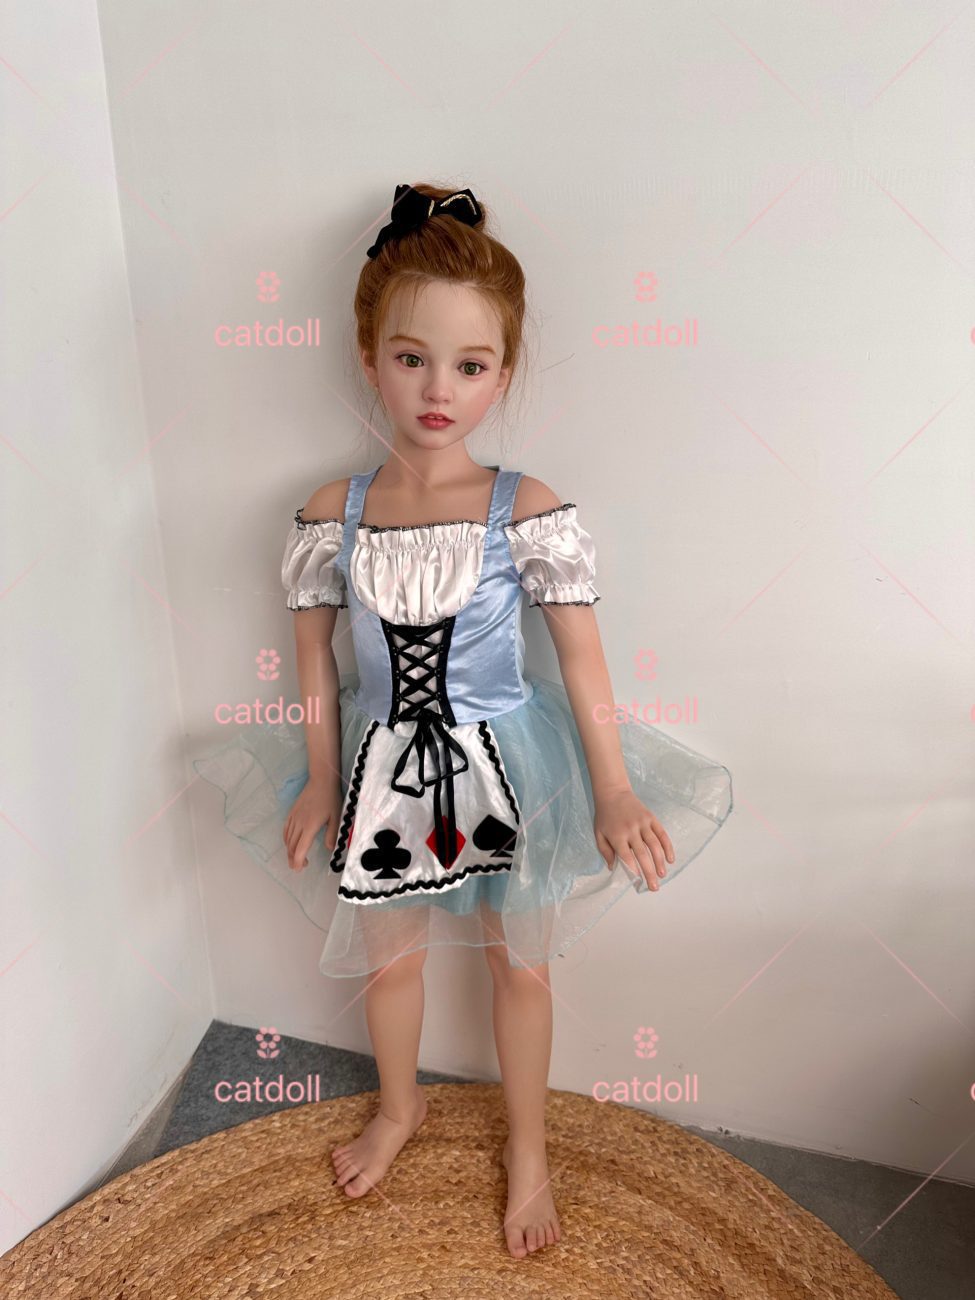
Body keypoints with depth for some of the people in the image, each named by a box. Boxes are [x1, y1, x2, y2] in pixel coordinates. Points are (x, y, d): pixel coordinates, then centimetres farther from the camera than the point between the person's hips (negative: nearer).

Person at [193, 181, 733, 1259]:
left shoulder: (528, 511, -17)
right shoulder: (331, 513, -10)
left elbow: (581, 654, -12)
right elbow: (314, 649, 0)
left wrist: (613, 792, -12)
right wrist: (322, 778, 2)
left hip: (501, 766, -2)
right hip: (381, 764, 3)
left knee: (520, 964, 16)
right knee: (388, 952, 23)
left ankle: (527, 1147, 45)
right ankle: (400, 1106, 55)